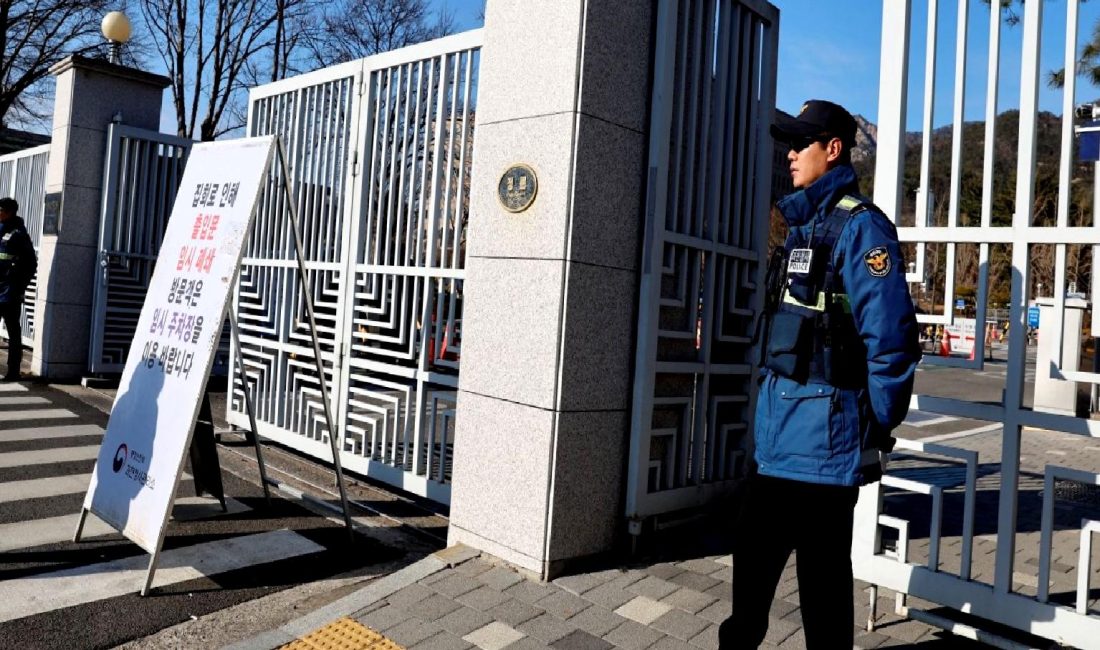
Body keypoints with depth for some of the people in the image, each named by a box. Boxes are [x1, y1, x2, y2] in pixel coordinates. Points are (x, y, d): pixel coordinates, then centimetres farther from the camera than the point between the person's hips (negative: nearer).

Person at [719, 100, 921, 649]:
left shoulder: (859, 226, -12)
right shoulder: (802, 225, 16)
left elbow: (891, 337, -19)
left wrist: (876, 432, -13)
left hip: (821, 438, -9)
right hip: (776, 435, 9)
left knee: (822, 575, 7)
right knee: (753, 556, 21)